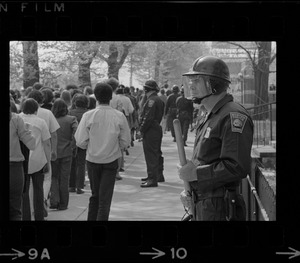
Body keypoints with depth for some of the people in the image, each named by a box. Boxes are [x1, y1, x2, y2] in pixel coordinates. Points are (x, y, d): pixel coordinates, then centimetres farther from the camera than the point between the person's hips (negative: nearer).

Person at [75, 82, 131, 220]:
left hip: (92, 159, 1)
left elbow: (80, 142, -9)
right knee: (105, 197, 4)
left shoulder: (88, 116, -12)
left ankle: (92, 218, 25)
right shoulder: (119, 116, -11)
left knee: (95, 195, 19)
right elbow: (125, 142, -3)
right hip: (111, 161, -1)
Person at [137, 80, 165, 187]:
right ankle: (159, 175, 28)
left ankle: (152, 179, -10)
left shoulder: (151, 100, -16)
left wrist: (142, 129, -14)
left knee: (150, 155, -9)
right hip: (158, 129, 11)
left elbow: (148, 117, -22)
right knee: (157, 153, 18)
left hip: (150, 131, -10)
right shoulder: (159, 100, 15)